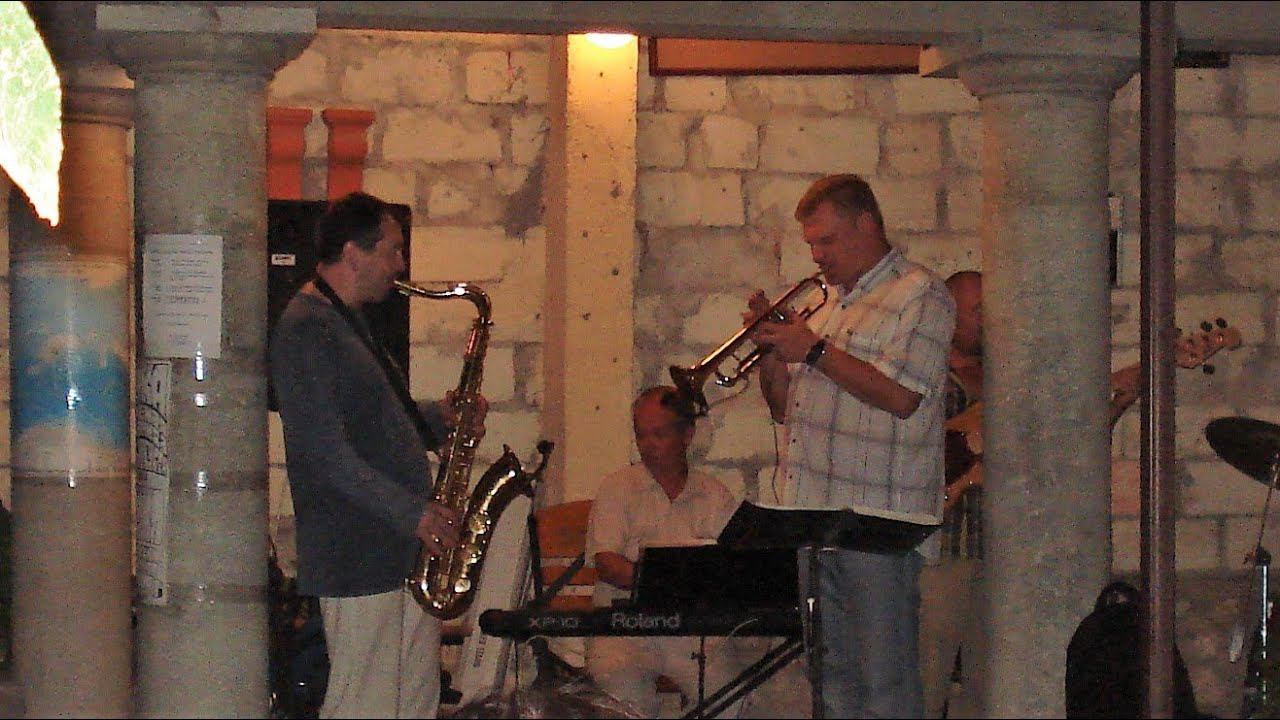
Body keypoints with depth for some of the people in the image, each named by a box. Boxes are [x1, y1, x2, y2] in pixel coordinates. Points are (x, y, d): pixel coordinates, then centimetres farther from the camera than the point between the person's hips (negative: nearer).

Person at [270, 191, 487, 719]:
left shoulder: (346, 323, 19)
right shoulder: (305, 330, -14)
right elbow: (327, 452, -20)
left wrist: (439, 418, 9)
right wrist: (413, 513, -21)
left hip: (406, 553, 10)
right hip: (359, 560, -10)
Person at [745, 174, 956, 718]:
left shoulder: (920, 296, -3)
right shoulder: (827, 309, 23)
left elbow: (900, 396, -16)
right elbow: (784, 408, 24)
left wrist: (814, 351, -11)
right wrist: (771, 349, 6)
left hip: (879, 528, -8)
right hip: (813, 523, 8)